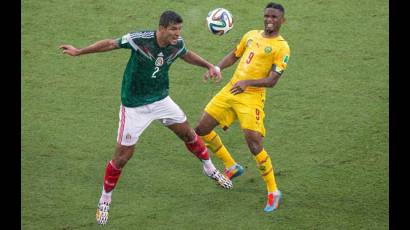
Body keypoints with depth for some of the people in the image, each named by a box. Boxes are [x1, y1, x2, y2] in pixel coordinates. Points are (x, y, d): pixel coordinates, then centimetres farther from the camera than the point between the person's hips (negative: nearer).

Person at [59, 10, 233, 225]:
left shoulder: (177, 44, -10)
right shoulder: (140, 39, -26)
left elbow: (186, 54, 16)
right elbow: (110, 44, -13)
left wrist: (209, 65, 10)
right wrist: (79, 51, -11)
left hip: (161, 100, 5)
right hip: (134, 106, -5)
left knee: (188, 133, 12)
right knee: (122, 156, -2)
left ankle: (210, 169, 39)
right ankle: (104, 201, 17)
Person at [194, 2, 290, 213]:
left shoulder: (281, 47, -8)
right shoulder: (251, 35, 13)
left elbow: (271, 81, -14)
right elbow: (234, 55, 25)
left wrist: (247, 82, -27)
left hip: (251, 96, -7)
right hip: (230, 89, 7)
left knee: (254, 144, -18)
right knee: (202, 129, 9)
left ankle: (273, 192, -2)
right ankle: (231, 167, 27)